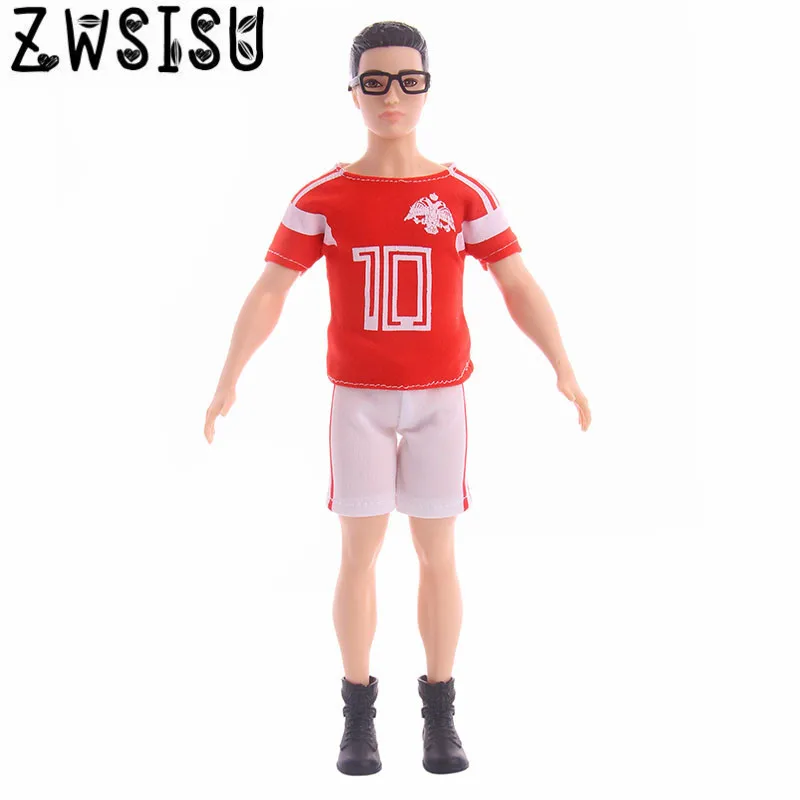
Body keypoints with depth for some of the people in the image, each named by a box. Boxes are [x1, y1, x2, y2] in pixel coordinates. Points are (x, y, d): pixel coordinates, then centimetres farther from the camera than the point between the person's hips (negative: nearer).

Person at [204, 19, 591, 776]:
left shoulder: (465, 194, 0)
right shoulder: (321, 197, -1)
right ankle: (358, 714, 15)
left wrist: (564, 372, -12)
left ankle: (439, 713, 16)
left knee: (437, 555, 3)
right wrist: (228, 381, -16)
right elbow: (267, 293, -5)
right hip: (358, 400, 0)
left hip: (440, 399, 0)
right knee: (359, 553, 1)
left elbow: (522, 289, -1)